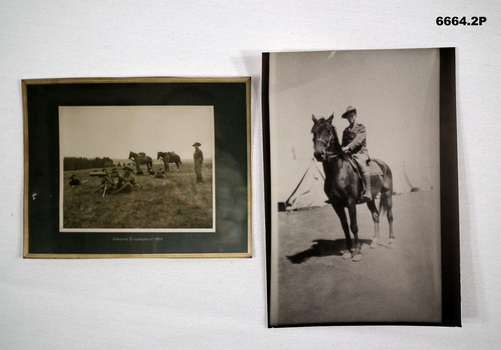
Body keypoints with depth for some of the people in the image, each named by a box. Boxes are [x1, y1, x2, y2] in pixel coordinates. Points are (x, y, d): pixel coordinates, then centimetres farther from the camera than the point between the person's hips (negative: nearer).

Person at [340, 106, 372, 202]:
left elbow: (358, 140, -12)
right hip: (347, 154, 6)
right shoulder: (345, 131, 19)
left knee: (362, 165, -32)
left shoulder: (361, 128, 3)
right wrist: (341, 149, -4)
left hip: (360, 152, -6)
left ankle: (368, 192, -34)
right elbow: (343, 144, 19)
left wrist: (348, 147, -26)